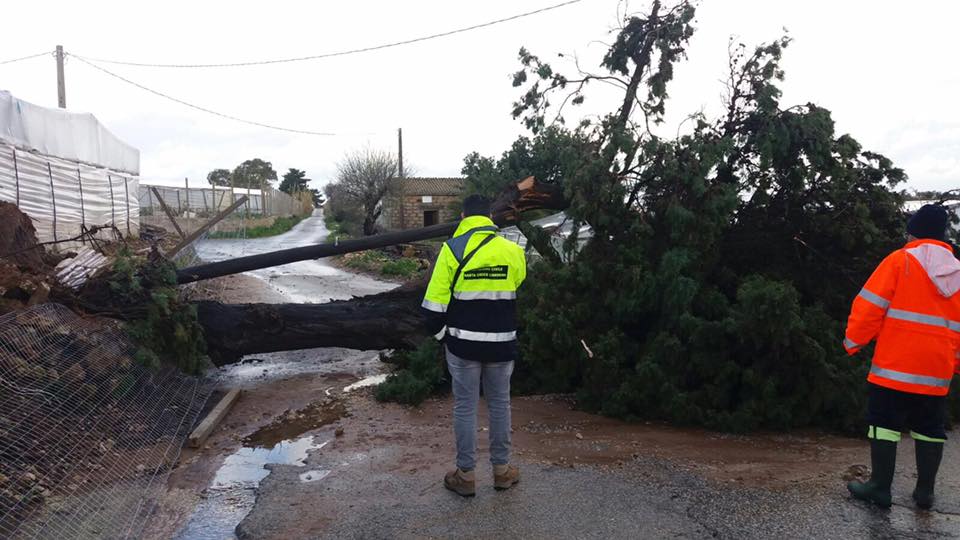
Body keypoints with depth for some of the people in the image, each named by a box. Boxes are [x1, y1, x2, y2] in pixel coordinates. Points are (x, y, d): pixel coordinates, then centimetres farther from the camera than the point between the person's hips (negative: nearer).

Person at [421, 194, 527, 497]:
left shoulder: (452, 250, -9)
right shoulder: (512, 251, -2)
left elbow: (435, 301, -10)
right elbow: (517, 292, 9)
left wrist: (440, 333, 5)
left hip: (464, 344, -2)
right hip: (501, 344, 2)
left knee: (465, 407, 8)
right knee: (500, 405, 15)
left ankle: (465, 475, 16)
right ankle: (501, 470, 25)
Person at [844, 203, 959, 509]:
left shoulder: (900, 260, -6)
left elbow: (870, 305, -11)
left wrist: (853, 342, 0)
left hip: (894, 365, -5)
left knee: (885, 423, 2)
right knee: (929, 428, 15)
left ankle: (880, 487, 5)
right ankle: (925, 491, 20)